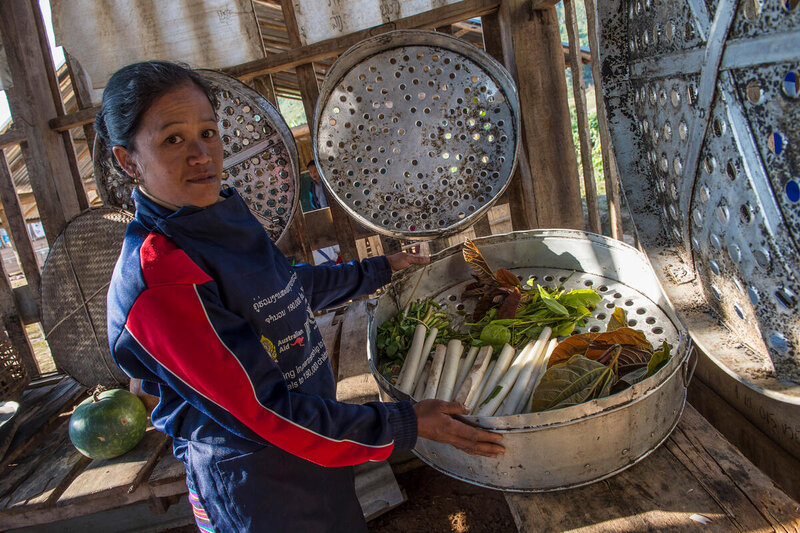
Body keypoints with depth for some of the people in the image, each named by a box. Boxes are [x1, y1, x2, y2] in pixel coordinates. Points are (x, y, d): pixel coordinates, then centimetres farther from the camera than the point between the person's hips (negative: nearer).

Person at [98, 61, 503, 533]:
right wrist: (404, 425, -21)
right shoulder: (157, 282, -29)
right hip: (258, 493, -7)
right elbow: (262, 410, -26)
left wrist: (379, 270, 23)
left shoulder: (225, 213, -2)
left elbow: (287, 285, 15)